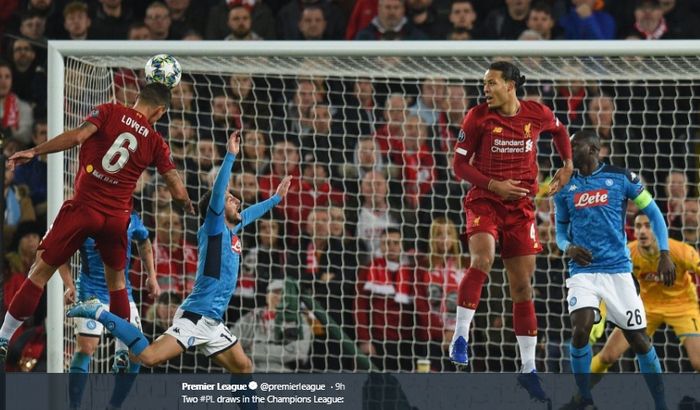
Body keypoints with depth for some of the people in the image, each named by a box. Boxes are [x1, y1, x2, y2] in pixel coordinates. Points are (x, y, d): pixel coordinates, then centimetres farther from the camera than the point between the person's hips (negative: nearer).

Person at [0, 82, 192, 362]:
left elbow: (78, 136, -17)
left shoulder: (110, 112, -1)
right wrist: (189, 206, 28)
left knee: (41, 271, 4)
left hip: (84, 208, -2)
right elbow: (178, 192, 6)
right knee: (116, 281, 24)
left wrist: (34, 152, -15)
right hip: (118, 217, 2)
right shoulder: (155, 142, 5)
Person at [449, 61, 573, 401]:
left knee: (522, 286, 6)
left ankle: (528, 369, 14)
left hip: (521, 206, 2)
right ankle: (460, 335, -24)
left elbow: (559, 130, 22)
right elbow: (459, 163, -4)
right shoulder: (478, 117, -7)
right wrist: (494, 185, -16)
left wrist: (568, 165, 11)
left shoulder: (538, 114, -1)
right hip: (484, 201, -2)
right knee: (482, 260, -31)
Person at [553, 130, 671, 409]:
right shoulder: (565, 188, 8)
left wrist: (664, 254, -6)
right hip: (583, 272, 1)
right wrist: (567, 248, -6)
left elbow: (653, 212, 3)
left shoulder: (620, 177, -1)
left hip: (618, 270, -1)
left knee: (639, 339, 0)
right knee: (580, 330, -21)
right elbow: (561, 230, 18)